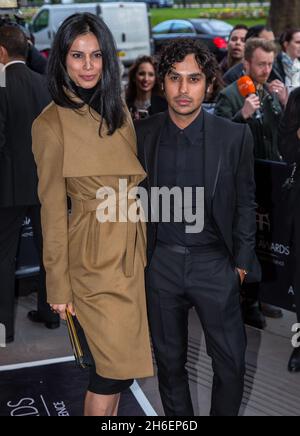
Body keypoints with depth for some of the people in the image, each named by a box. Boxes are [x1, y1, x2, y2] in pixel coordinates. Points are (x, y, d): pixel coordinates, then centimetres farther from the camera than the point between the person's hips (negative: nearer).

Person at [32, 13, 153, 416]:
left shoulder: (118, 111, 8)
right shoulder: (51, 123, -11)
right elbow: (52, 208, -9)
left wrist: (145, 250, 9)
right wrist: (59, 285, -7)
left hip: (132, 247, 6)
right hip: (94, 254, -6)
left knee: (116, 360, 13)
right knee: (119, 364, 0)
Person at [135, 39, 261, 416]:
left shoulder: (235, 136, -6)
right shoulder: (142, 134, -2)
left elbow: (245, 202, 2)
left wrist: (242, 261, 0)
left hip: (215, 262, -1)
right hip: (161, 262, 2)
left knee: (231, 362, 4)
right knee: (169, 359, 14)